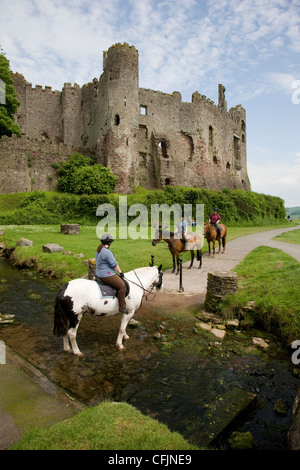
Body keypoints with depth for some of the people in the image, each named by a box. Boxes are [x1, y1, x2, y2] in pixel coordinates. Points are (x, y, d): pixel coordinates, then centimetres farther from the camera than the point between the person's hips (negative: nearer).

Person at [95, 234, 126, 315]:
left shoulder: (99, 250, 10)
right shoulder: (107, 252, -22)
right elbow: (114, 264, -19)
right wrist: (120, 272, -4)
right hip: (107, 275, -11)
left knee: (120, 281, 25)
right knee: (122, 286, -12)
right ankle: (121, 308, -9)